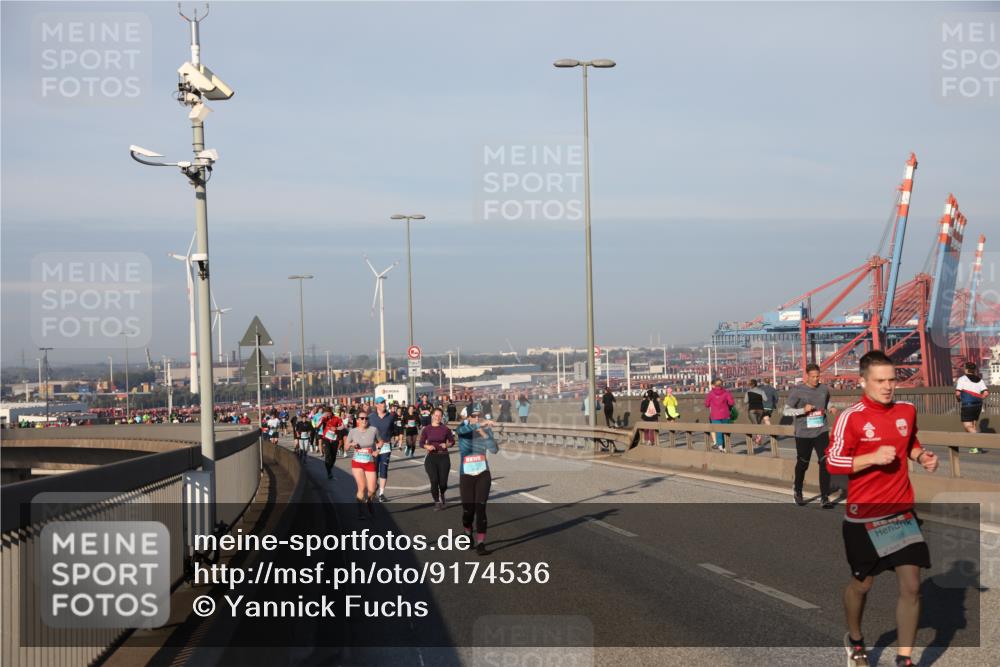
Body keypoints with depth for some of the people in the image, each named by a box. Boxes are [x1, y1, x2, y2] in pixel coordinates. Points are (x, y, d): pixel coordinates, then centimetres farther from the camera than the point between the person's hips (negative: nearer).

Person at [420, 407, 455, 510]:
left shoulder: (445, 429, 1)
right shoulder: (426, 429, 1)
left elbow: (452, 441, 9)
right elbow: (421, 443, 4)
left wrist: (447, 445, -11)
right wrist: (427, 446, -16)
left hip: (443, 457, 0)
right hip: (431, 457, 0)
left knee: (443, 483, -1)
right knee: (434, 481, -10)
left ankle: (442, 495, 36)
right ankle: (437, 502, 10)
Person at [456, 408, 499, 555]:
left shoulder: (486, 429, 0)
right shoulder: (463, 428, -8)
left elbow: (494, 449, -8)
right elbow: (461, 429, -34)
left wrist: (484, 434, -21)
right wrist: (481, 424, -47)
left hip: (483, 475, 1)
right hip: (466, 476, -1)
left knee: (480, 508, -10)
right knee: (468, 510, 4)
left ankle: (480, 544, -9)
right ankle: (468, 534, 36)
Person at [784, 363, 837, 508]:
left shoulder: (824, 389, 5)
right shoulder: (797, 390, -7)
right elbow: (786, 411, -6)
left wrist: (831, 408, 5)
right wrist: (803, 410, -21)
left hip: (821, 432, 2)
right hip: (803, 433, -2)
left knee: (825, 461, -13)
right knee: (802, 464, 12)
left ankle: (825, 497, -11)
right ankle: (797, 491, 39)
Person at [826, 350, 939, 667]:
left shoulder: (908, 411, 2)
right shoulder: (851, 417, -15)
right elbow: (832, 462, -14)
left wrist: (922, 456, 0)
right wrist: (873, 457, -23)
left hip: (902, 511, 4)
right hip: (863, 516, -4)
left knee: (911, 586, -3)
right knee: (862, 584, 13)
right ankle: (854, 640, 41)